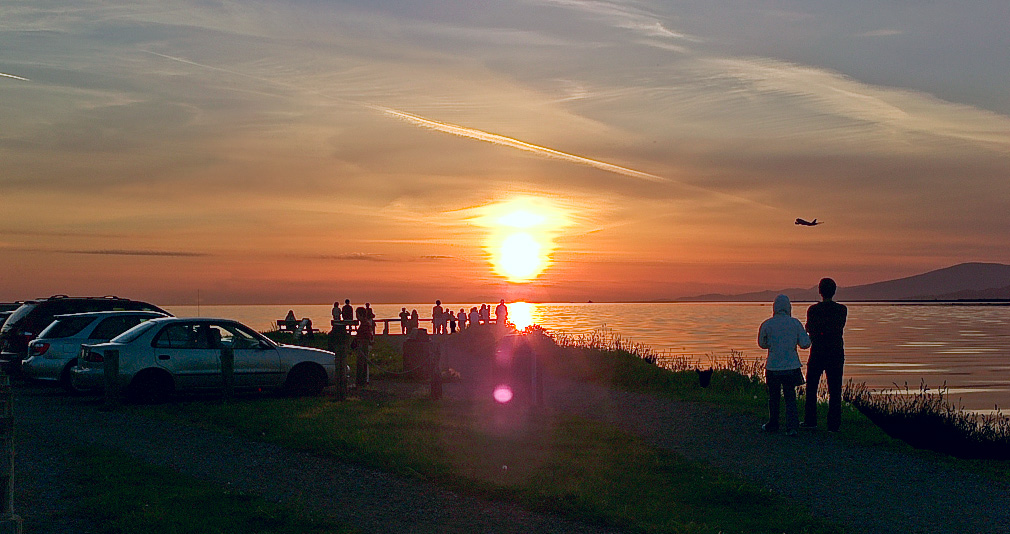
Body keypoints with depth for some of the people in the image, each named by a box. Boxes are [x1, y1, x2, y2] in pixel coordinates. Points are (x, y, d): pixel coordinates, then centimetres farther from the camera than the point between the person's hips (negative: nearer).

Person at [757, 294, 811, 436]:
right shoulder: (795, 323, -4)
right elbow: (805, 343, -3)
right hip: (791, 366, 1)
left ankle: (772, 425, 26)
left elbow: (762, 344, 8)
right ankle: (792, 427, -3)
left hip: (773, 367, -1)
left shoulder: (767, 324, -5)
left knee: (773, 397, 14)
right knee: (790, 397, 7)